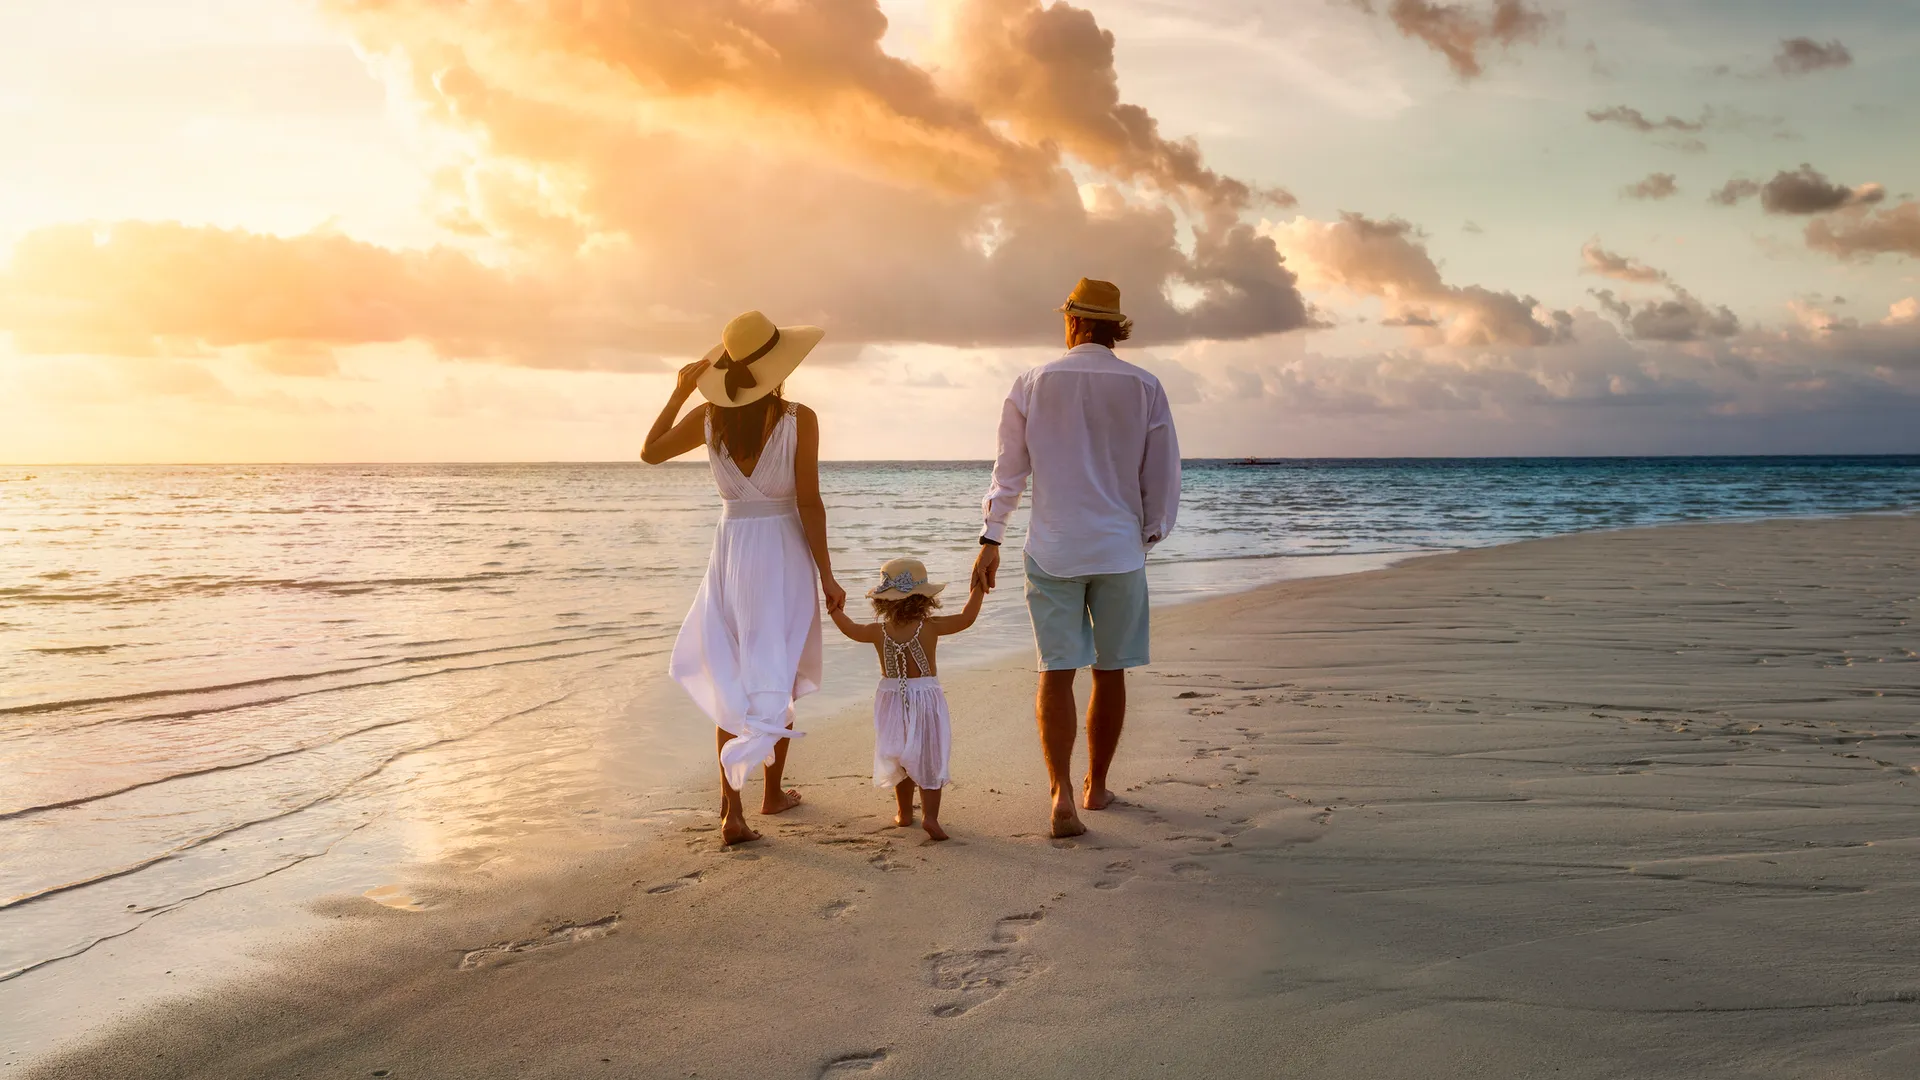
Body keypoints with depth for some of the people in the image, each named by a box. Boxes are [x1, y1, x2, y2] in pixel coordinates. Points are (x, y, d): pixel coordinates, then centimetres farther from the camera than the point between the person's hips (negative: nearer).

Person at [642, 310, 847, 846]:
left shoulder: (708, 417, -4)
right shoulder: (799, 420, -13)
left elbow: (650, 452, 12)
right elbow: (809, 503, -13)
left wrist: (678, 392, 18)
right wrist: (827, 577, -6)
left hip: (730, 552, 3)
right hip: (785, 553, -2)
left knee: (732, 683, 9)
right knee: (780, 678, 15)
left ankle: (732, 809, -1)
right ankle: (773, 791, 27)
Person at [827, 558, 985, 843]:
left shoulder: (878, 632, -6)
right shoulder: (931, 627, -13)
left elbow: (849, 628, 12)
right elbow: (967, 618, -4)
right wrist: (977, 590, 8)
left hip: (892, 703, 3)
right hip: (926, 702, -3)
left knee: (899, 761, 19)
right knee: (929, 762, 4)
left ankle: (904, 812, 30)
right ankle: (930, 815, -6)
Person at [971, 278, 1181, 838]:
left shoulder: (1032, 385, 0)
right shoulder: (1144, 388, -1)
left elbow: (1009, 470, 3)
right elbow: (1163, 475, 3)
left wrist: (991, 540, 9)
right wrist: (1151, 533, 18)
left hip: (1052, 549, 0)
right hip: (1120, 549, 0)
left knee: (1056, 671, -1)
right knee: (1111, 671, 13)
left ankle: (1062, 793, -15)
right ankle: (1096, 787, 24)